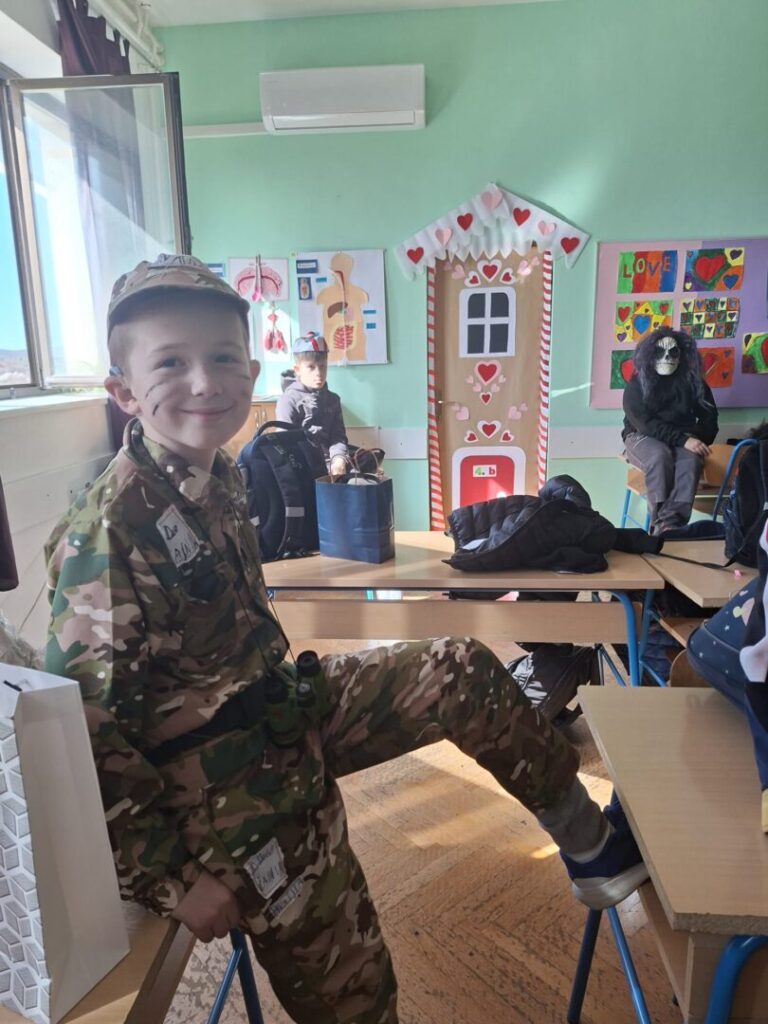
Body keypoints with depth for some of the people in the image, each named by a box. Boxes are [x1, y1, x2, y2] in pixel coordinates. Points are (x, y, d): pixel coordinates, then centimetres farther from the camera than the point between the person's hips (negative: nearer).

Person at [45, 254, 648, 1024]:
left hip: (285, 707, 8)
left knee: (462, 671, 3)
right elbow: (83, 729, -22)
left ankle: (591, 844, 21)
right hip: (237, 785, -7)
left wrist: (281, 686, 16)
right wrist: (170, 878, -18)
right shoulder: (109, 531, -25)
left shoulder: (218, 476, -1)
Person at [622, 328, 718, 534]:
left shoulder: (693, 382, 8)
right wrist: (683, 440, -27)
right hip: (643, 437, -2)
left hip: (683, 440, 3)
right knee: (660, 455, -37)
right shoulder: (637, 384, -4)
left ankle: (671, 522, -49)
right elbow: (647, 424, -16)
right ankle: (659, 520, -40)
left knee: (691, 460, -33)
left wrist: (695, 439, -14)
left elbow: (709, 417, 8)